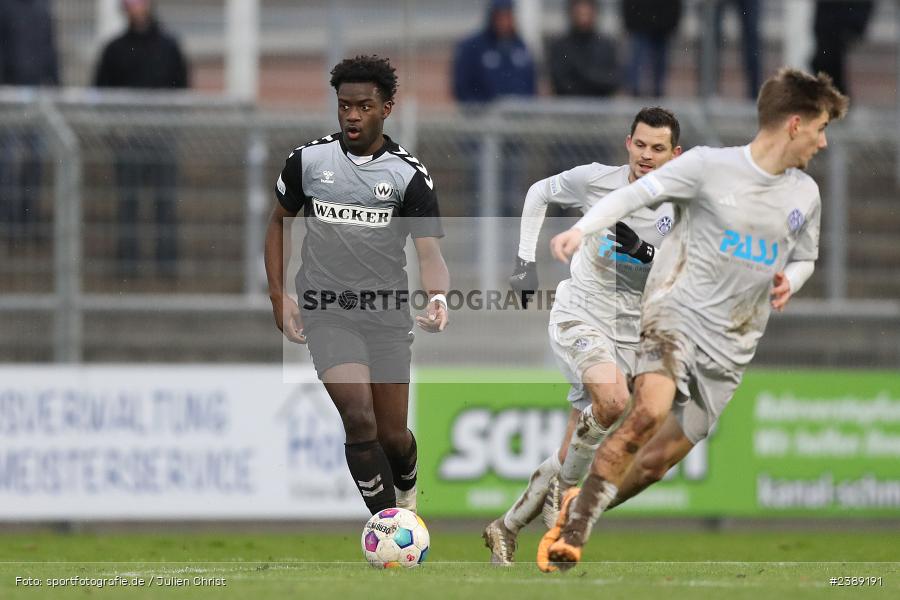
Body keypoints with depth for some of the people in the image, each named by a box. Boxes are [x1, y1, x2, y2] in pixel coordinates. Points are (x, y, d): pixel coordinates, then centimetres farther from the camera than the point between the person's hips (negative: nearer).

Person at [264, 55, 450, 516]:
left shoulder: (409, 175, -5)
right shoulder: (307, 160, 0)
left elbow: (429, 251, -15)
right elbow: (278, 221, 16)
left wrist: (438, 297, -36)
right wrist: (278, 296, 6)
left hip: (388, 315, 1)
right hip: (327, 313, -1)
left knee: (392, 434, 8)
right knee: (359, 417, -21)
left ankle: (408, 488, 44)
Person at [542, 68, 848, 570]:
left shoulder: (805, 195, 8)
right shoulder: (710, 166, -8)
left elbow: (805, 259, 23)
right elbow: (637, 193, -11)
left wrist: (790, 282, 0)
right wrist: (583, 229, -27)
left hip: (732, 345, 6)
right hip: (678, 310, -6)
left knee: (670, 450, 1)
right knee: (651, 411, -28)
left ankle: (583, 507, 22)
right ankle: (574, 529, -21)